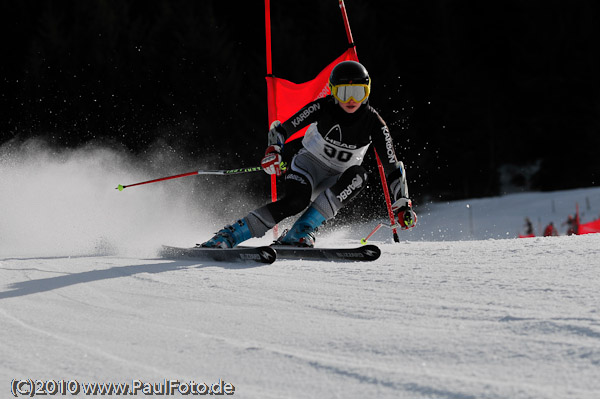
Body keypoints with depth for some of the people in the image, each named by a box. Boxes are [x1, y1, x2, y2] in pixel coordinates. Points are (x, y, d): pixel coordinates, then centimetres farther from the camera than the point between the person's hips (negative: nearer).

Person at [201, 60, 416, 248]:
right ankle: (227, 236, -34)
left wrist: (402, 204, -18)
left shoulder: (374, 124, -15)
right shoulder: (322, 108, -18)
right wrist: (273, 150, -40)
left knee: (358, 174, -32)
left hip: (336, 182, 3)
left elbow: (392, 167, -10)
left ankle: (301, 232, -34)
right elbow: (282, 130, -19)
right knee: (297, 200, -35)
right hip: (308, 163, -2)